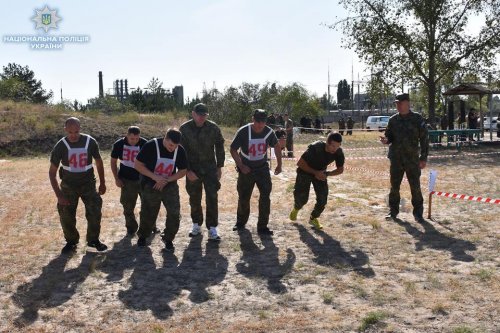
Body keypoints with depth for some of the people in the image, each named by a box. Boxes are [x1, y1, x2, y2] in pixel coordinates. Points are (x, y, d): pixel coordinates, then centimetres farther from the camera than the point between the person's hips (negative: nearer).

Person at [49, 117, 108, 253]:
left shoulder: (90, 142, -12)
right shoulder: (60, 146, -14)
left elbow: (99, 162, 4)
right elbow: (52, 172, -10)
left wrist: (102, 183, 7)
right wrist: (58, 194, -17)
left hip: (88, 184, 0)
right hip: (69, 185, 0)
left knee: (95, 212, -5)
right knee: (66, 215, 2)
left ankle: (93, 239, 15)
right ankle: (71, 241, 22)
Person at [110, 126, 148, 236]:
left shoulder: (145, 144, -14)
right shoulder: (119, 144, -10)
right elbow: (113, 162, 3)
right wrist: (117, 178, -2)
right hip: (127, 180, 1)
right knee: (128, 206, 5)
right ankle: (131, 228, 22)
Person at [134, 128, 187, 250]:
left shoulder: (180, 151, -12)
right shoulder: (151, 146, -21)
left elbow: (183, 171, -1)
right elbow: (138, 165, -15)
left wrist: (167, 180, -16)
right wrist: (155, 177, -24)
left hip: (170, 186, 2)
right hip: (150, 186, -2)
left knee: (174, 213, -9)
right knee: (148, 214, 9)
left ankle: (168, 239, 13)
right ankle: (142, 236, 37)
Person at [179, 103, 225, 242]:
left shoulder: (213, 128, -5)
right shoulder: (184, 129, -7)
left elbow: (219, 147, 6)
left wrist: (219, 167, 4)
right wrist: (187, 170, -10)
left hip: (210, 167, 0)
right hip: (192, 169, 0)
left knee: (212, 198, -5)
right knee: (194, 199, 9)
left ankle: (212, 229, 1)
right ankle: (197, 225, 26)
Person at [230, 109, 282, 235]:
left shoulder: (269, 132, -11)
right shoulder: (243, 131, -20)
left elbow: (277, 146, 8)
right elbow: (233, 149, -10)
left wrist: (279, 164, 6)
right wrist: (240, 165, -16)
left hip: (262, 168, 2)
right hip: (246, 169, -2)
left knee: (265, 196, -7)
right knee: (243, 197, 8)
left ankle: (262, 226, 3)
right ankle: (241, 222, 32)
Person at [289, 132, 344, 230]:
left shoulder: (338, 152, -22)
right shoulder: (315, 147, -35)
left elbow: (340, 169, -5)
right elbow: (300, 163, -26)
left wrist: (326, 173, -22)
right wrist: (315, 172, -32)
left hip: (320, 173, 4)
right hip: (306, 171, -4)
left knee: (323, 198, -8)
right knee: (302, 197, -7)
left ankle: (313, 218, 17)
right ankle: (296, 208, 31)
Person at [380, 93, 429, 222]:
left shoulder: (417, 119, -3)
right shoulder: (393, 120, 6)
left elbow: (424, 139, -2)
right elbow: (389, 136, 14)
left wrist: (423, 158, -6)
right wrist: (386, 140, -12)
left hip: (412, 159, -3)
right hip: (396, 158, 3)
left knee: (415, 186, 3)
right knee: (394, 186, 7)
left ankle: (418, 212, 16)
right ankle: (393, 211, 19)